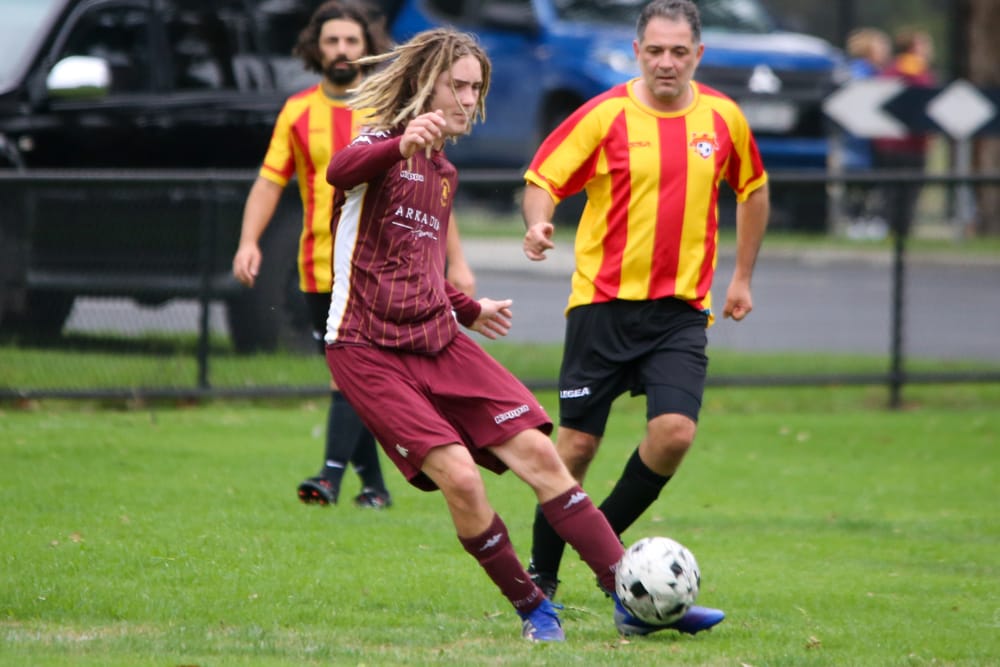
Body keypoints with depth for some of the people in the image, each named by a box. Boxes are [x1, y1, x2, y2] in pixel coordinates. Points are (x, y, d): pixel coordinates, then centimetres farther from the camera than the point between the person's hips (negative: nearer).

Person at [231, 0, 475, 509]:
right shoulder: (298, 112, 8)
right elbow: (270, 181, 5)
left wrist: (456, 262, 3)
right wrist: (249, 241, -11)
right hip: (319, 269, 4)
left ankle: (332, 475, -24)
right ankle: (374, 486, 18)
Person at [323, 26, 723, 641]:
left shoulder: (444, 173, 17)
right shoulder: (381, 146, -7)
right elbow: (339, 172, -34)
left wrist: (469, 311, 38)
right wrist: (402, 143, -52)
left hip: (438, 340, 7)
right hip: (369, 351, -7)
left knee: (537, 452, -7)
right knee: (459, 475, -21)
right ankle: (532, 609, -2)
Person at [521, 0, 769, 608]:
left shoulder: (723, 118, 4)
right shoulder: (604, 117, -6)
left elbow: (753, 190, 21)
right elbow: (543, 179, -5)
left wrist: (743, 277, 20)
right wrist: (538, 225, -27)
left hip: (681, 308, 2)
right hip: (603, 301, -2)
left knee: (675, 431, -16)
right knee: (579, 442, 0)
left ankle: (605, 539, 8)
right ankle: (542, 573, 17)